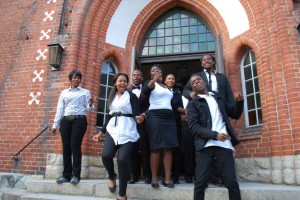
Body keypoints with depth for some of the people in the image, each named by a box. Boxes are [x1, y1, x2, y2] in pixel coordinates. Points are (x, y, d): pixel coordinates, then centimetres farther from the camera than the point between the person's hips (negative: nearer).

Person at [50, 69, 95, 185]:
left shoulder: (85, 92, 11)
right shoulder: (64, 92, 18)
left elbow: (88, 109, 3)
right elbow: (60, 109, 14)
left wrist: (90, 104, -20)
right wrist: (55, 125, 8)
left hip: (79, 120, -3)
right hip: (65, 121, 3)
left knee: (75, 146, -9)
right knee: (66, 147, 1)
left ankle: (76, 175, -3)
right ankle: (66, 175, 10)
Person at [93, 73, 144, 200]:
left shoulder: (131, 96, 4)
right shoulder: (112, 97, 18)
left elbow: (136, 113, -5)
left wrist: (138, 118, -29)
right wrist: (101, 132, 21)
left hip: (127, 132, -4)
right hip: (113, 130, 4)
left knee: (123, 159, -16)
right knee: (106, 155, -18)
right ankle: (112, 176, 17)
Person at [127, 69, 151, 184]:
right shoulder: (127, 91, 16)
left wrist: (144, 114, -13)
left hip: (143, 122, -2)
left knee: (145, 149, -1)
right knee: (133, 149, 3)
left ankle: (147, 175, 7)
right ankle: (134, 175, 11)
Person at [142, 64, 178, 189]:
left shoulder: (166, 86, 24)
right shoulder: (151, 83, 5)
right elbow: (144, 91, -18)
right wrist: (153, 80, -36)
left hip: (169, 117, 6)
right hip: (155, 116, -5)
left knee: (168, 148, -2)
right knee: (156, 148, -7)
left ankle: (167, 178, -1)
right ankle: (154, 178, -1)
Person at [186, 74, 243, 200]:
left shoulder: (218, 98, 20)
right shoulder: (193, 104, 7)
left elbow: (235, 114, 23)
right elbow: (194, 126, -5)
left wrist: (239, 102, 4)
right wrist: (214, 135, -17)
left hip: (224, 144, 3)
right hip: (205, 146, -2)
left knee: (232, 183, 0)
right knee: (200, 183, -1)